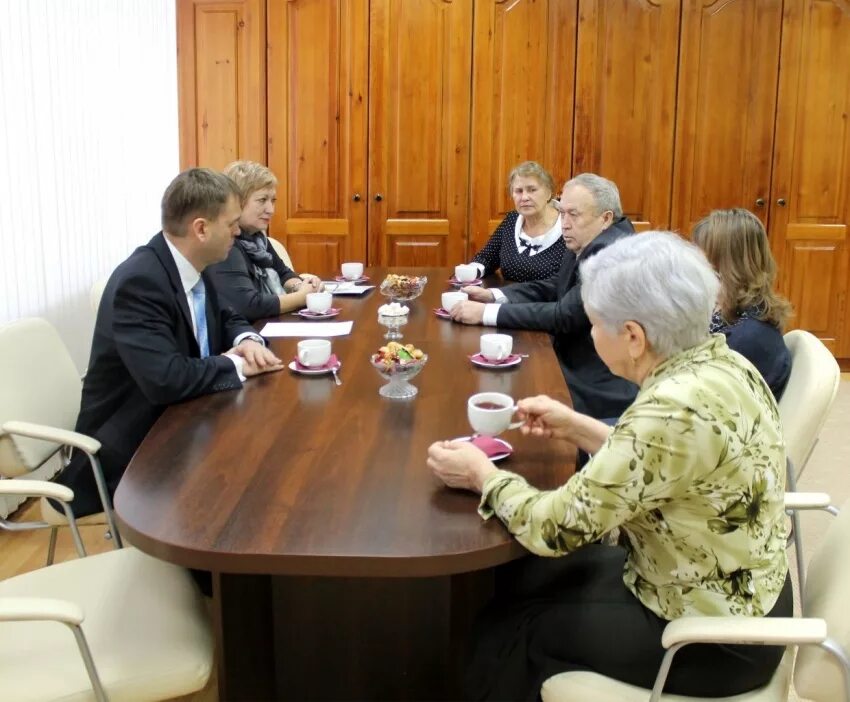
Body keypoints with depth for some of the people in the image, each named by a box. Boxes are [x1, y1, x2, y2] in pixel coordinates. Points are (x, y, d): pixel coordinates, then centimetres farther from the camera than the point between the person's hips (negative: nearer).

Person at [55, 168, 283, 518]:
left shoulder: (192, 268, 1)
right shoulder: (140, 281, -25)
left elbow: (226, 318, 18)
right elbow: (165, 380, -34)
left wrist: (247, 341, -6)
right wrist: (236, 365, -19)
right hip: (129, 454, -8)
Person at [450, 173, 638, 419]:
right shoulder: (585, 243, 6)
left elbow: (564, 316, -26)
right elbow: (552, 287, 14)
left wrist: (487, 313, -21)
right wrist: (492, 295, -1)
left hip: (597, 390, -8)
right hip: (577, 369, 8)